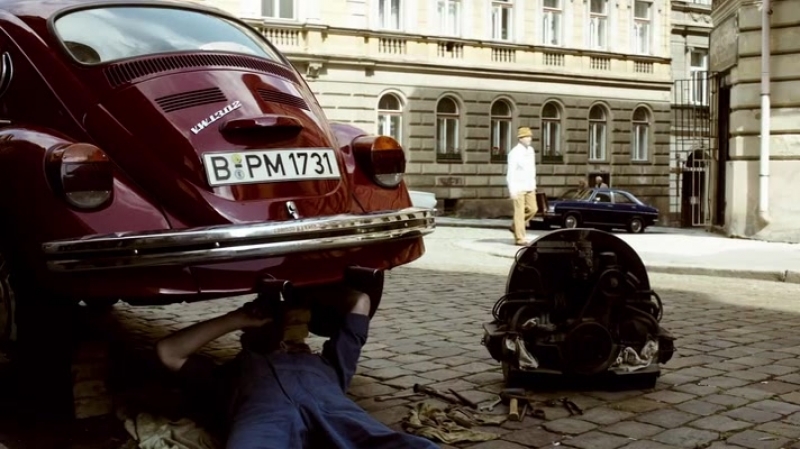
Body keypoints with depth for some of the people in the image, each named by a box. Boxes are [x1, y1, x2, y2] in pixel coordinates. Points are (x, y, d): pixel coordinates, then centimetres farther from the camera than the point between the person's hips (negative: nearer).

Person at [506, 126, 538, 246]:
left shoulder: (530, 150, 8)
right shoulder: (514, 153, -15)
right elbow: (510, 173, -16)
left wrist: (534, 184, 16)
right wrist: (512, 190, -20)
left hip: (529, 186, 7)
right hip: (518, 187, -7)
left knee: (532, 209, 4)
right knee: (520, 211, -5)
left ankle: (515, 227, 22)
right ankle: (519, 238, 1)